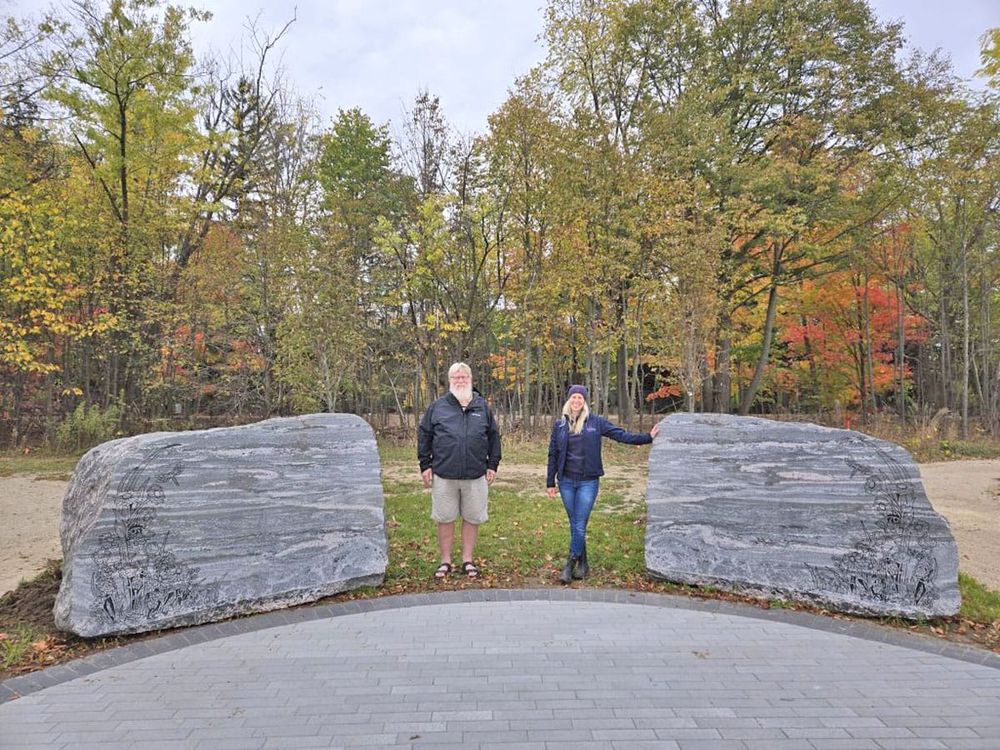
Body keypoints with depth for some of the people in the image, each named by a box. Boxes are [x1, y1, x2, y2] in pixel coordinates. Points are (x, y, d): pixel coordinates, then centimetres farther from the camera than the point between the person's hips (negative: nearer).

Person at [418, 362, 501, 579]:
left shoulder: (482, 407, 8)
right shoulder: (437, 407, 4)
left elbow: (494, 436, 12)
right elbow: (424, 435, 7)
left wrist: (492, 465, 8)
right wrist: (425, 465, 1)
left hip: (476, 476, 1)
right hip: (444, 475, -1)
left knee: (472, 518, 8)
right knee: (445, 519, 7)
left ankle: (468, 560, 22)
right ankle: (445, 561, 21)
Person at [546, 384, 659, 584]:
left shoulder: (595, 422, 0)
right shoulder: (559, 425, 5)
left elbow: (620, 434, 0)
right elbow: (553, 455, 8)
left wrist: (647, 437, -8)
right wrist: (550, 482, 8)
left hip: (588, 482, -2)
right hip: (566, 481, 2)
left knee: (579, 526, -6)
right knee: (574, 525, 9)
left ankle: (570, 566, 7)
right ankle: (582, 564, 23)